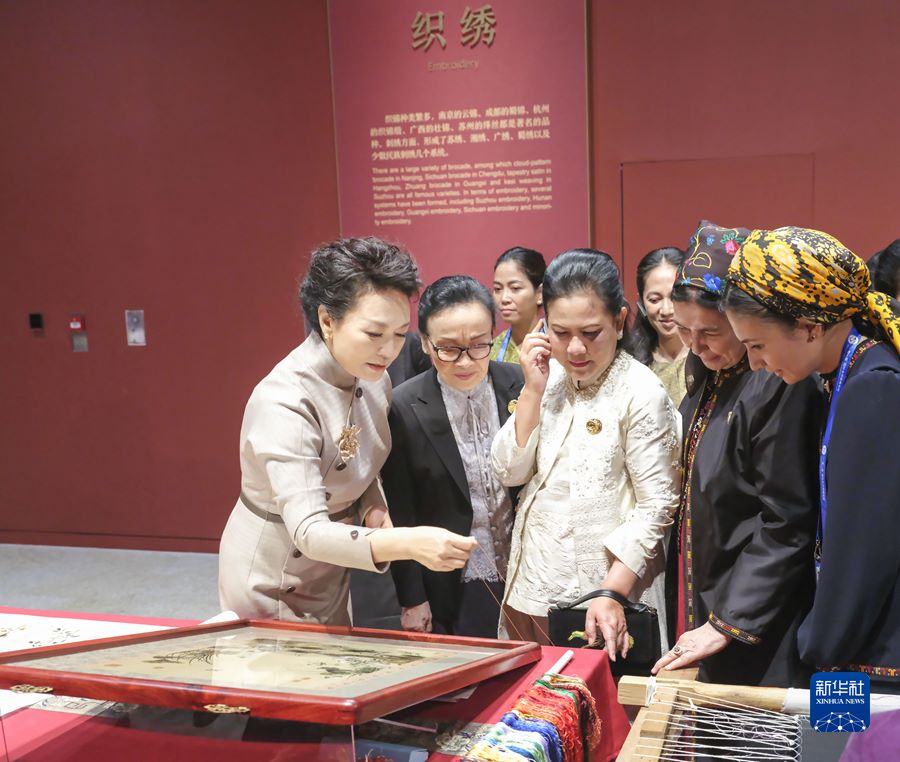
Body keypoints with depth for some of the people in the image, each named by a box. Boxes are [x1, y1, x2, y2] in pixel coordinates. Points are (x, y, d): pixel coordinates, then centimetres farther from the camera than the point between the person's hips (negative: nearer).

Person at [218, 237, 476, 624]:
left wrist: (372, 506, -12)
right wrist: (406, 543, -50)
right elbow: (308, 532, -37)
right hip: (272, 588, -7)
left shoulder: (374, 379, -8)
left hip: (333, 574, 7)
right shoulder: (284, 402, -30)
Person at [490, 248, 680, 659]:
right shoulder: (550, 378, 3)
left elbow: (656, 505, -13)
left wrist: (612, 594, -20)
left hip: (601, 599, -5)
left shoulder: (641, 392, -13)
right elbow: (510, 472, 0)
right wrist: (533, 390, -10)